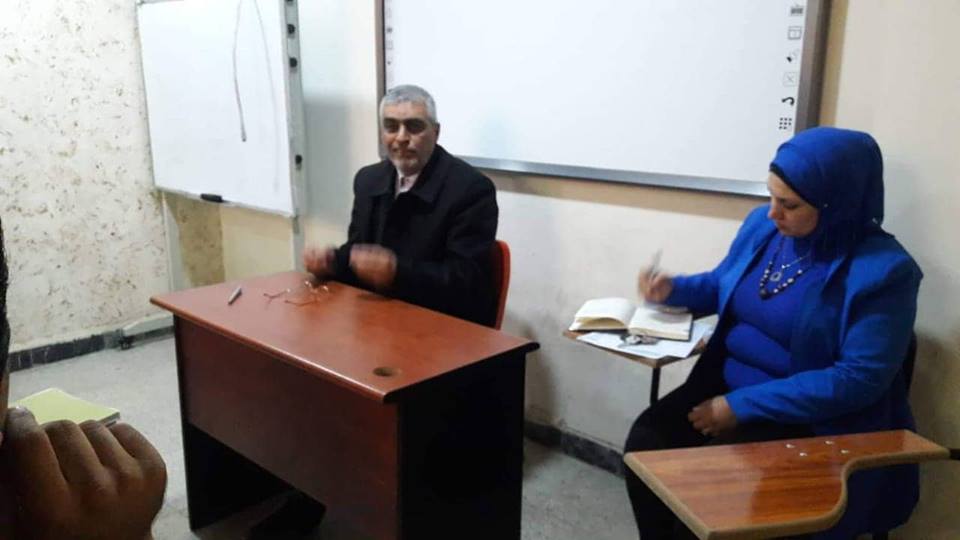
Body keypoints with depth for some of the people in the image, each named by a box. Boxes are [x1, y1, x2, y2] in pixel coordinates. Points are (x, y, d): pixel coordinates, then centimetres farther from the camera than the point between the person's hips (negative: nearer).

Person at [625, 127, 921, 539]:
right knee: (646, 442, -16)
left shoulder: (882, 270, -18)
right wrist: (674, 289, -3)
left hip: (813, 421, -6)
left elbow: (859, 380, -22)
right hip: (725, 384, 6)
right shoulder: (762, 225, 1)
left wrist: (742, 406, -23)